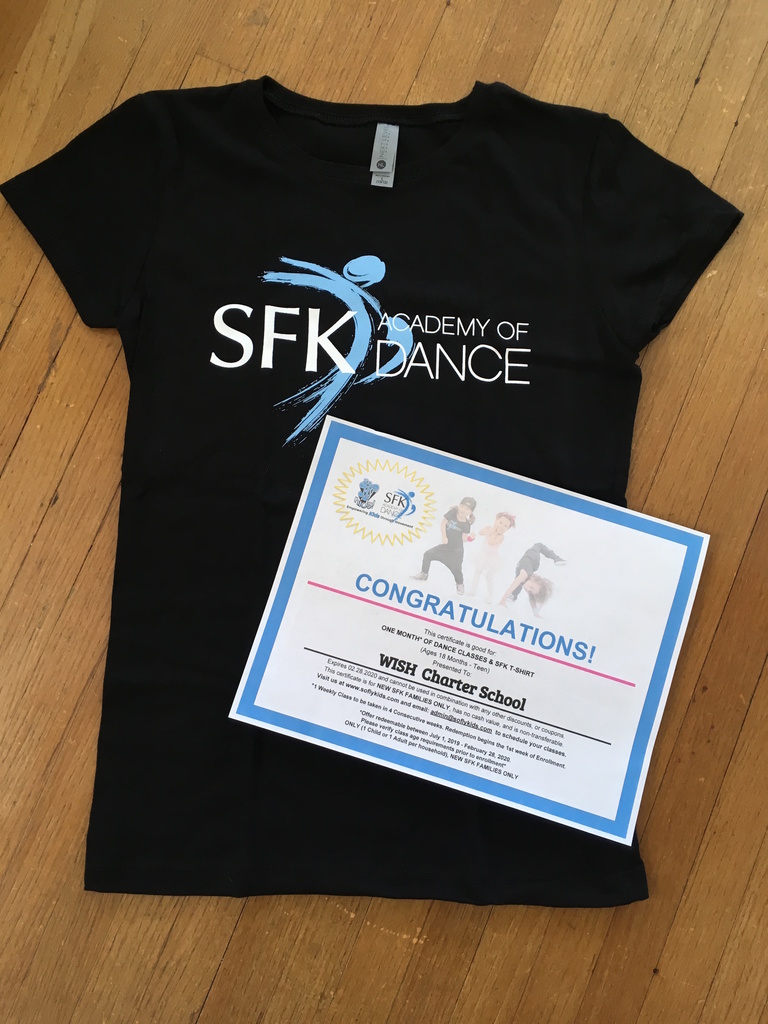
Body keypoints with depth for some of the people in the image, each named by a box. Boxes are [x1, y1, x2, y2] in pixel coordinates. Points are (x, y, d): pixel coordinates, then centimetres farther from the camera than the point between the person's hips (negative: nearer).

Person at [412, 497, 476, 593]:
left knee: (456, 568, -6)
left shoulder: (466, 524, -15)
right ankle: (424, 574, 23)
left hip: (456, 550, -4)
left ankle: (460, 585, 22)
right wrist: (444, 537, -16)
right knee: (428, 554, 3)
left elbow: (463, 538, -13)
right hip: (446, 545, 4)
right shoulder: (453, 512, -11)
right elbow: (443, 523, -9)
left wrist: (470, 537, -34)